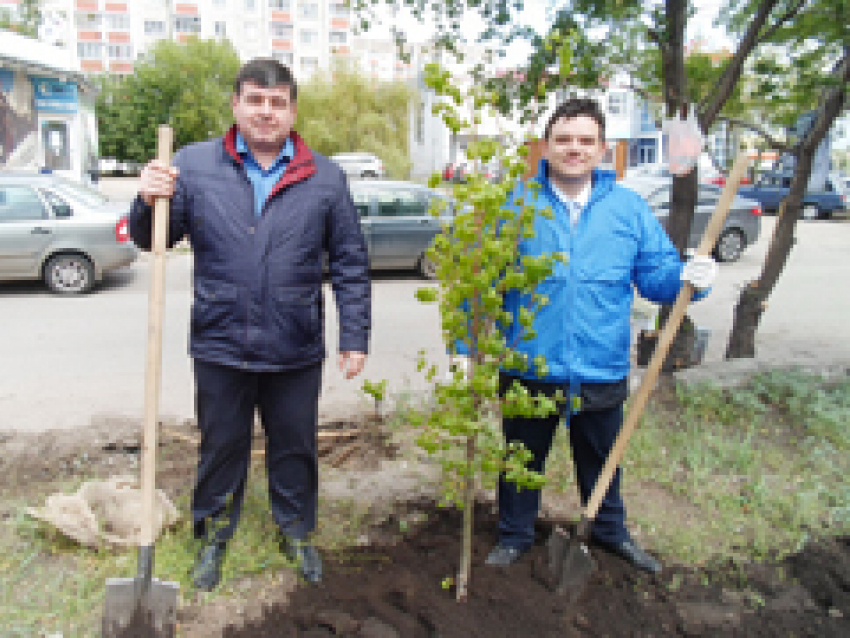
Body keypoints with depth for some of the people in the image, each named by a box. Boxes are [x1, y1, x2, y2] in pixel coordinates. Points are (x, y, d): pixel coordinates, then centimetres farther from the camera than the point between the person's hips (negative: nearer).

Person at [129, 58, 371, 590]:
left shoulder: (325, 178, 1)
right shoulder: (194, 165, 0)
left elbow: (351, 265, 2)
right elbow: (152, 240, 5)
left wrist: (355, 338, -2)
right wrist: (149, 202, -17)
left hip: (297, 351, 1)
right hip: (220, 347, 0)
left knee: (296, 448, 16)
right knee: (221, 447, 16)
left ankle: (297, 531, 39)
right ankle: (214, 535, 40)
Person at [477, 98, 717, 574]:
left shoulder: (629, 208, 3)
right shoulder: (515, 205, -4)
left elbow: (655, 275, 5)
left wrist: (687, 277, -18)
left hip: (602, 370, 2)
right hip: (528, 369, -1)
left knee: (602, 459, 22)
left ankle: (611, 530, 48)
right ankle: (515, 535, 40)